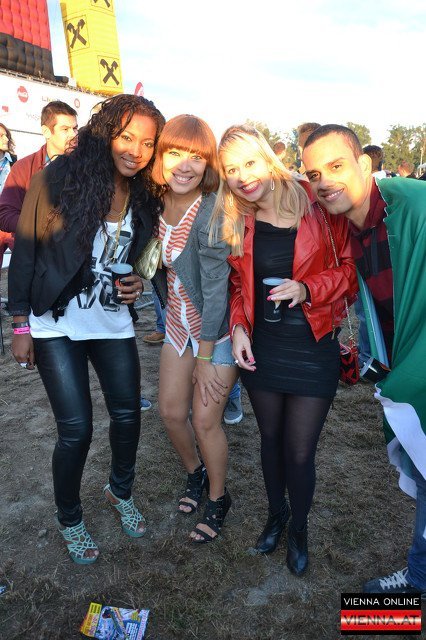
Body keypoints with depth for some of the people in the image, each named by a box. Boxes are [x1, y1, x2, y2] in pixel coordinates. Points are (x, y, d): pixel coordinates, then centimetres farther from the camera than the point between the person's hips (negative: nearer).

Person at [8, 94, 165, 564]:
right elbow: (24, 254, -8)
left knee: (128, 414, 9)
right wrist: (20, 325, -8)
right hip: (56, 324, -4)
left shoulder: (146, 198, 1)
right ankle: (69, 519, 27)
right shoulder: (59, 178, -12)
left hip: (113, 323, 4)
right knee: (76, 429, -2)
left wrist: (136, 283, -7)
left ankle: (120, 490, 40)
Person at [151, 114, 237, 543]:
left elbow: (216, 289, -23)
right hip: (179, 322, 6)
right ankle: (195, 474, 41)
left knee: (205, 420, 2)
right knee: (171, 411, 12)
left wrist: (205, 359, -18)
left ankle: (218, 498, 30)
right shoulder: (160, 202, -4)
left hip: (216, 328, -6)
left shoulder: (212, 211, -24)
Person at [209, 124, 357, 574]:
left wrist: (307, 288, -21)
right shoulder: (237, 223, 1)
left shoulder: (315, 204, -10)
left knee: (300, 452, 5)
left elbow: (349, 268, -4)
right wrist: (238, 327, -4)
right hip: (261, 347, 4)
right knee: (271, 439, 19)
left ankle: (299, 528, 36)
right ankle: (276, 514, 46)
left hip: (313, 347, -3)